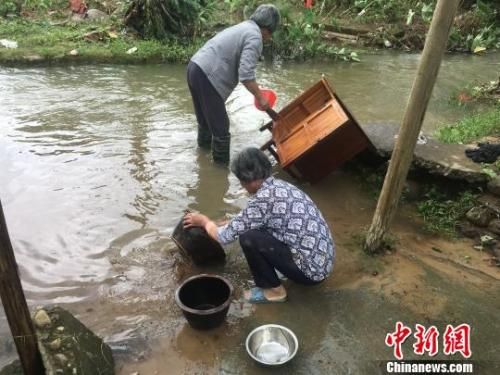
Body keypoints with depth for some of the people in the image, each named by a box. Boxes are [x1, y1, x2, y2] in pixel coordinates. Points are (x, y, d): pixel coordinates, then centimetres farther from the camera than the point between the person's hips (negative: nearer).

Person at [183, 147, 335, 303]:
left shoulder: (263, 199, -20)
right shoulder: (280, 185, 6)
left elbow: (223, 237, -11)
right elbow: (246, 221, 23)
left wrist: (204, 221, 9)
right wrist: (217, 224, 29)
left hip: (311, 270, -8)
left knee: (248, 238, -12)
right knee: (260, 226, 16)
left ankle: (273, 290, 7)